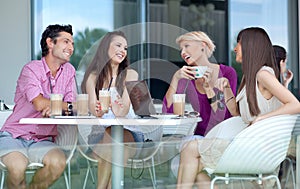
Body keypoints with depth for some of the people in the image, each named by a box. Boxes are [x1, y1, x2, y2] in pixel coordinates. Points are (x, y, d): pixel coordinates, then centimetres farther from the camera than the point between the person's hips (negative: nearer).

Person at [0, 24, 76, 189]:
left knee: (58, 162, -27)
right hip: (13, 136, -4)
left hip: (42, 140, 4)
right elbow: (40, 103, -23)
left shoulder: (69, 71, 8)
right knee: (17, 166, -34)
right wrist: (67, 106, -13)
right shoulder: (31, 69, -8)